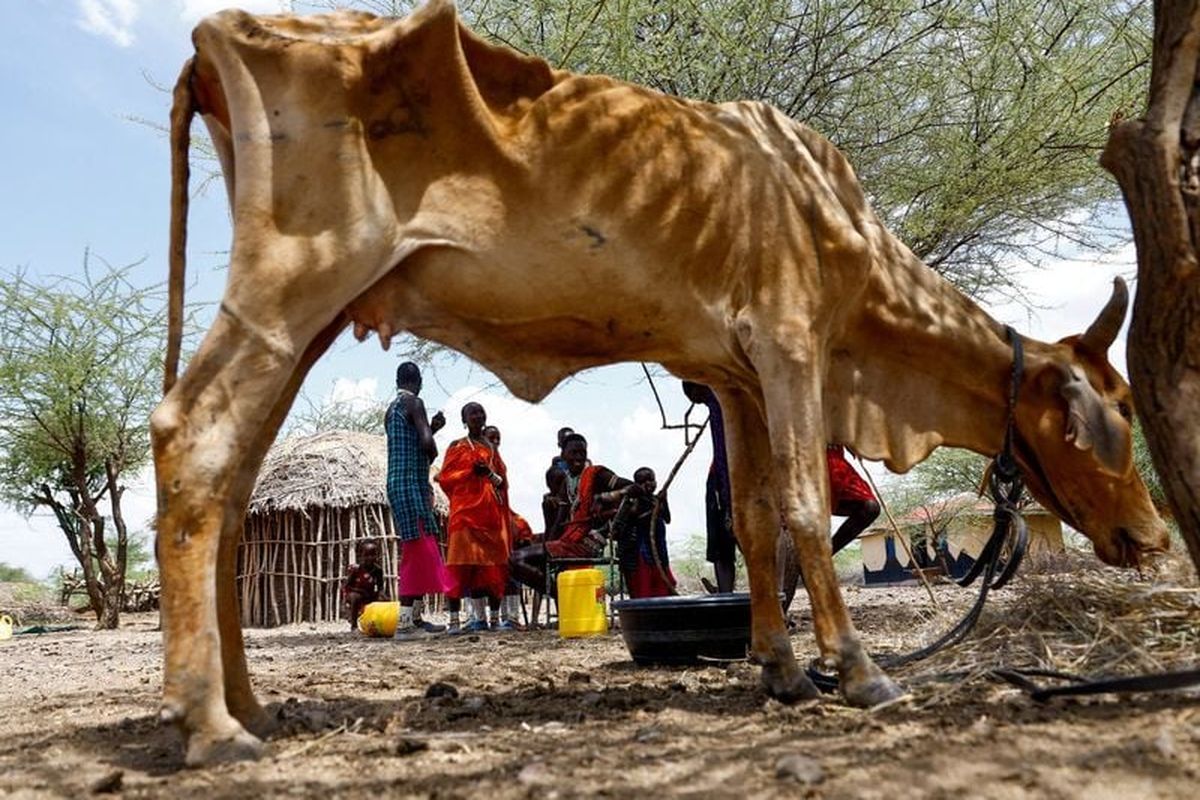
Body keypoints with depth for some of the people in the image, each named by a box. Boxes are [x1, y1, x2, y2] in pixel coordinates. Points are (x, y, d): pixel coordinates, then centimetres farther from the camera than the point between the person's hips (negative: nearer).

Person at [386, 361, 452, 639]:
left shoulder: (391, 409, 18)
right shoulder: (414, 403, -9)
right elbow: (426, 443, -22)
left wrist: (432, 428, 23)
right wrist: (434, 453, -1)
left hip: (397, 483, 10)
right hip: (412, 484, -10)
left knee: (418, 551, 14)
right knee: (418, 549, -10)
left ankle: (415, 617, 19)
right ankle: (405, 623, -13)